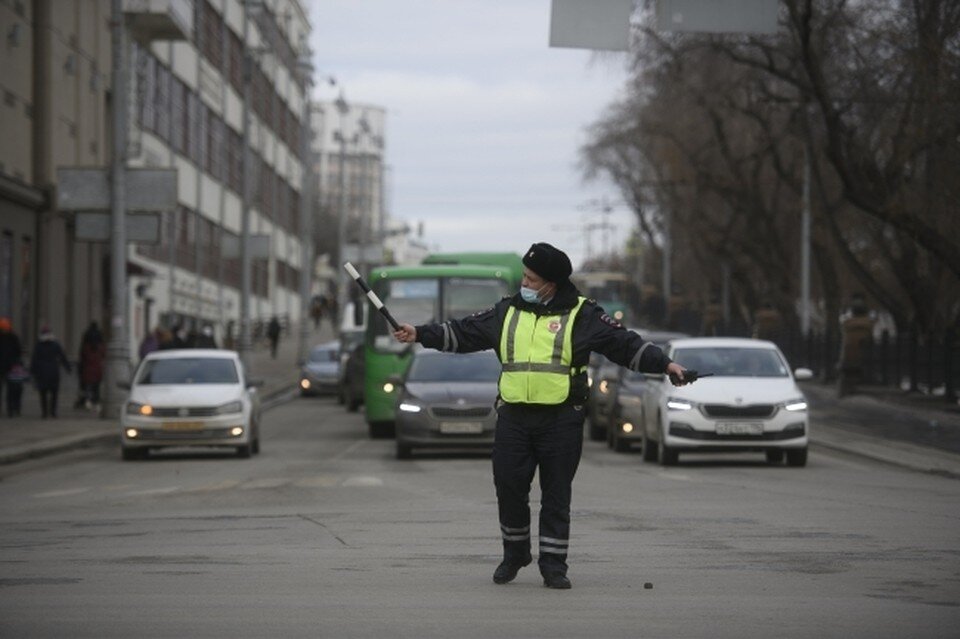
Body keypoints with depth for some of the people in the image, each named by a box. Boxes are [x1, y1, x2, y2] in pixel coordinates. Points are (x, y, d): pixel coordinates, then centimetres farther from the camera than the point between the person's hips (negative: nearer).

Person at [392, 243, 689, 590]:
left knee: (557, 494, 0)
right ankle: (515, 554, 22)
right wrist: (419, 334, 10)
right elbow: (463, 333, 15)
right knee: (509, 487, 2)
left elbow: (624, 343, -2)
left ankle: (553, 564, 7)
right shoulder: (507, 312, 10)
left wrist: (665, 364, -11)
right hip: (513, 417, 3)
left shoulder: (581, 315, 0)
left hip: (561, 420, -3)